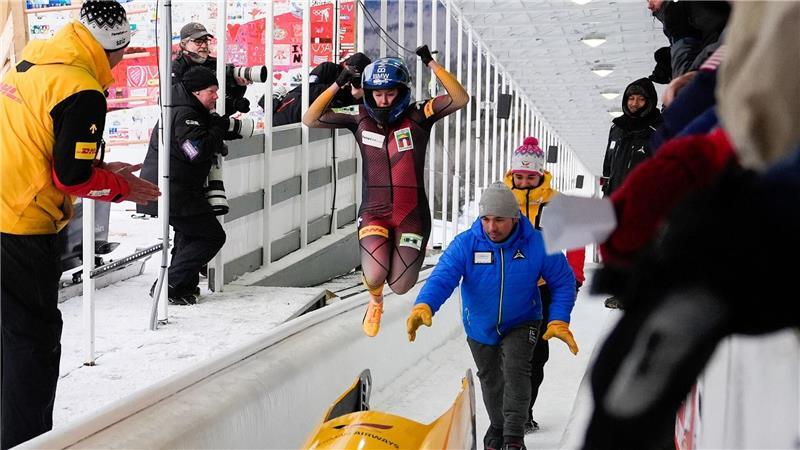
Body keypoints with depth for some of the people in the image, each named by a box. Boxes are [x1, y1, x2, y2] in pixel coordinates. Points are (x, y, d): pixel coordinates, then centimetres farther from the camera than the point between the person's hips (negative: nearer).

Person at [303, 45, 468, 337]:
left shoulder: (417, 116, -5)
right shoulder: (359, 118, 1)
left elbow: (460, 99, -16)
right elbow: (310, 119, 0)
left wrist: (431, 64, -20)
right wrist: (337, 85, -9)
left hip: (412, 214, -1)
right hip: (374, 212, 1)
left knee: (400, 286, -2)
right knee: (375, 277, -21)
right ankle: (375, 301, 19)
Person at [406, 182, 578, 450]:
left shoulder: (537, 244, -21)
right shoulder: (465, 244, -23)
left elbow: (563, 282, -9)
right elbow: (442, 277, -33)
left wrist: (559, 321, -19)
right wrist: (424, 306, -52)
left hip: (521, 324, -2)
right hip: (480, 327, 2)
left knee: (516, 370, -24)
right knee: (490, 379, 19)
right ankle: (498, 426, 45)